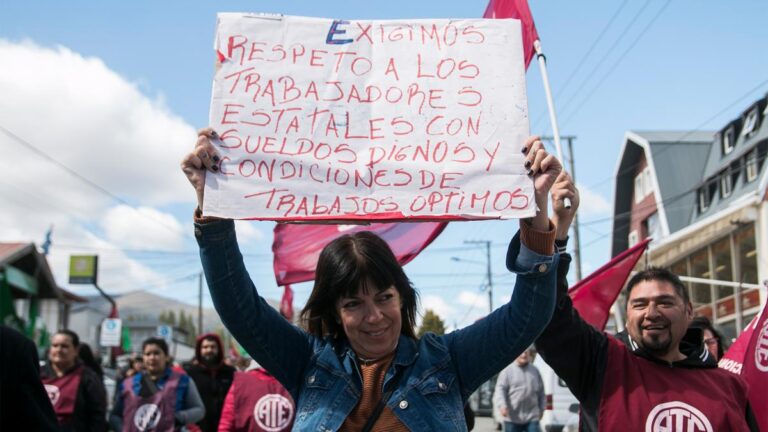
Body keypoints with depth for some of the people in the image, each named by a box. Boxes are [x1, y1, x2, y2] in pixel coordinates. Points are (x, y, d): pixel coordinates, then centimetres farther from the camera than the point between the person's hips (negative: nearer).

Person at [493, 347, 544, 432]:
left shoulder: (535, 371, 11)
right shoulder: (507, 371, -2)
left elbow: (541, 392, 18)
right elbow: (500, 390, -10)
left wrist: (541, 408, 14)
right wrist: (502, 405, -25)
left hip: (532, 418, 2)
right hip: (512, 418, -2)